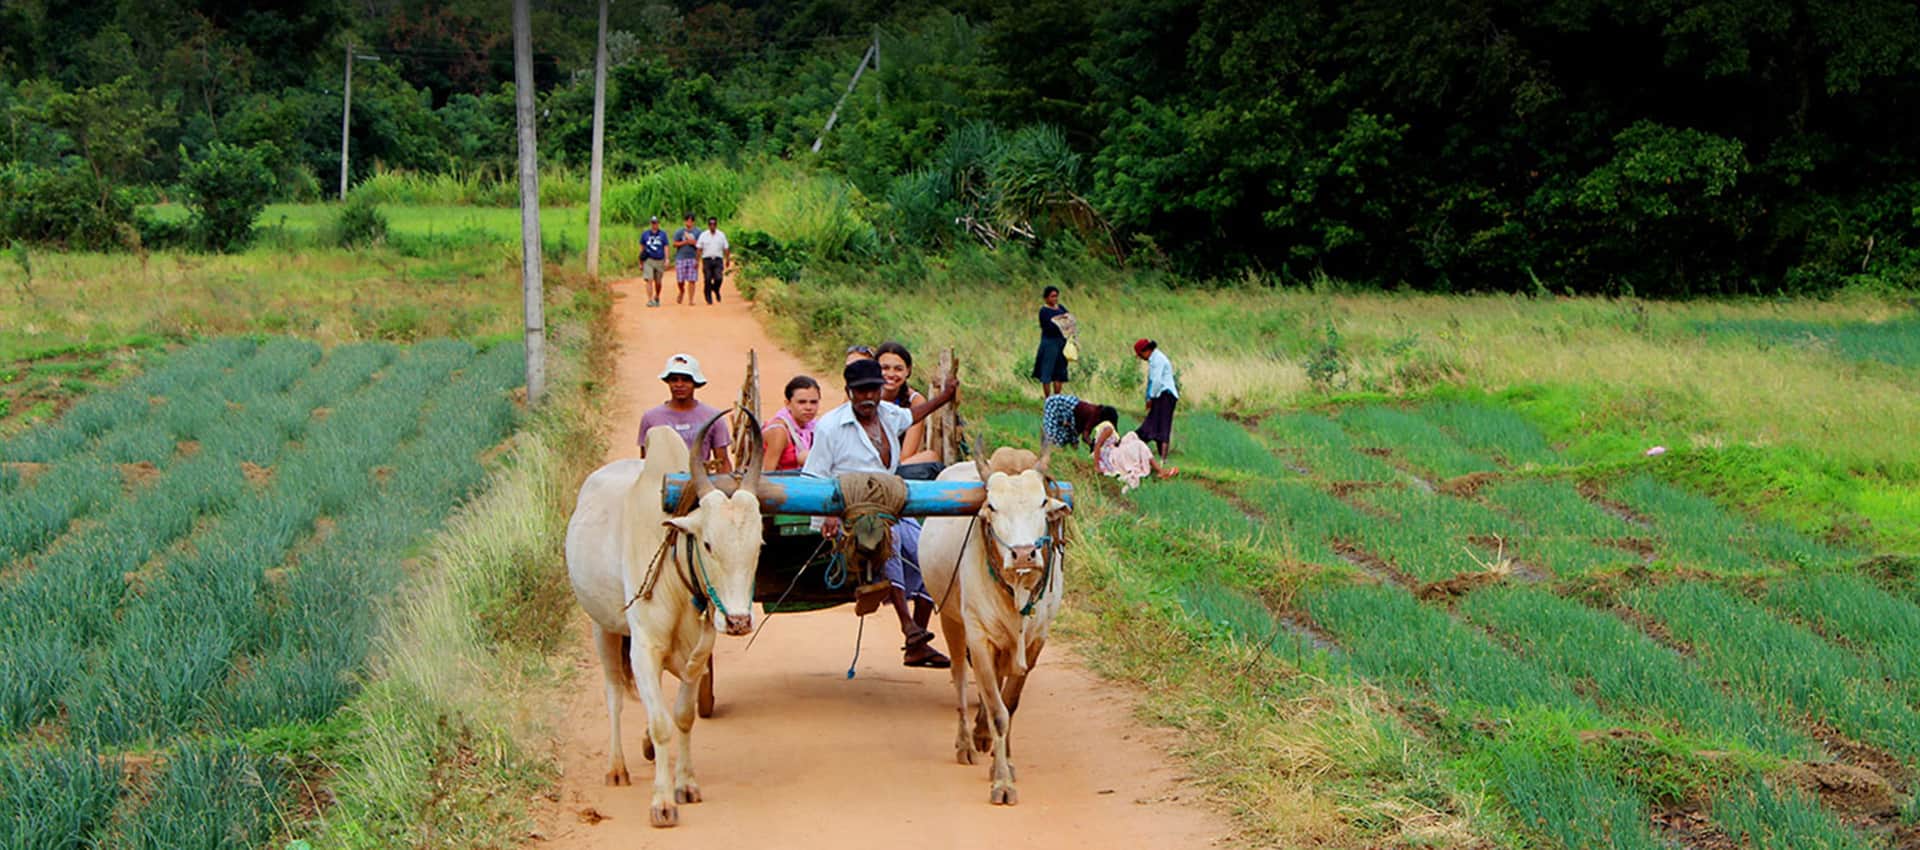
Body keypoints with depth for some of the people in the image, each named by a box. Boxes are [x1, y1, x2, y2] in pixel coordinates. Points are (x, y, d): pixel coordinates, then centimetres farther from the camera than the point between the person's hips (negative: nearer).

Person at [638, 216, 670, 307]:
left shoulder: (663, 234, 8)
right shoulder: (645, 234, 8)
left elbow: (666, 247, 5)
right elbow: (642, 247, 12)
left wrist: (667, 259, -7)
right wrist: (641, 262, 10)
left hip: (660, 260, 1)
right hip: (648, 260, -1)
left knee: (658, 282, 11)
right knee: (649, 280, -14)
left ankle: (657, 298, 33)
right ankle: (650, 300, -17)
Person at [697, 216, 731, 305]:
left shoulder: (721, 235, 9)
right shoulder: (703, 235, 6)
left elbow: (726, 248, 10)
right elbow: (699, 249, 3)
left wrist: (727, 259, 1)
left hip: (718, 260, 0)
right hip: (707, 260, 0)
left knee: (718, 278, -15)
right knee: (708, 281, -2)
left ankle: (716, 290, 17)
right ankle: (709, 299, 8)